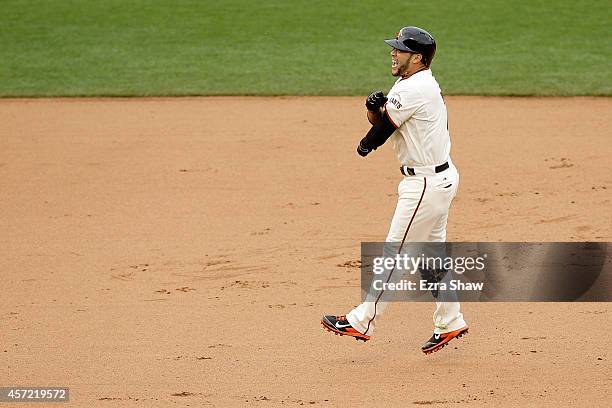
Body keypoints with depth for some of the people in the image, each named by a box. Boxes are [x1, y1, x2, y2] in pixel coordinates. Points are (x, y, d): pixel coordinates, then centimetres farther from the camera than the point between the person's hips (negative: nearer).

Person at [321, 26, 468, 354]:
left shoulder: (414, 90, -22)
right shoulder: (415, 84, 11)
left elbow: (382, 129, -15)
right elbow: (380, 120, 11)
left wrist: (364, 146, 7)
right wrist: (374, 106, -12)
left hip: (426, 185, -11)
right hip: (441, 178, 11)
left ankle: (362, 322, 1)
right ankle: (449, 323, 22)